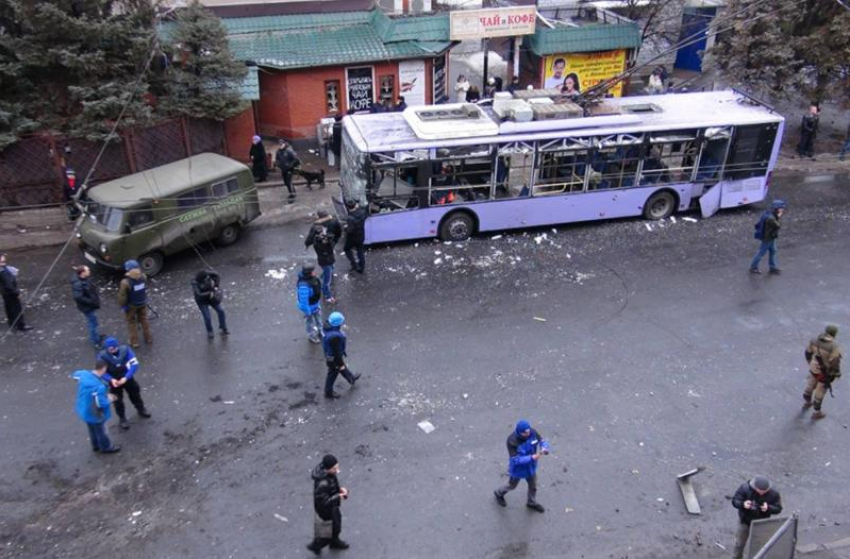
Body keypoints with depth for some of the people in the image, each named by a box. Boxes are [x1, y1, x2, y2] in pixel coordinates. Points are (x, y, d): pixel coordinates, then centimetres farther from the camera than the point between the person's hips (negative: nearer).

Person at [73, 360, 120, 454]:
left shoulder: (83, 374, -16)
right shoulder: (98, 386, -41)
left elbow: (75, 375, 10)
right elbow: (102, 404, -33)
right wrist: (109, 398, -12)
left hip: (84, 410, 7)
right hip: (94, 414, -7)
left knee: (92, 429, 31)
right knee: (101, 431, 21)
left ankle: (96, 445, 54)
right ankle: (106, 447, 45)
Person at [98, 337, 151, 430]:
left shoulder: (125, 349, -26)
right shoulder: (102, 356, -26)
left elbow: (134, 364, -24)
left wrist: (126, 378, -32)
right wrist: (111, 380, -34)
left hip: (128, 378, 1)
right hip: (114, 381, -1)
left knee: (135, 394, 24)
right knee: (118, 400, 17)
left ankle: (141, 409, 52)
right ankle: (122, 418, 41)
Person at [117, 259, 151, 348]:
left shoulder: (125, 283, -33)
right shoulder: (143, 277, -18)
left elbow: (122, 296, -21)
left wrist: (122, 305, -4)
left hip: (131, 305, -4)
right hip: (143, 303, 4)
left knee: (132, 322, 18)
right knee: (144, 320, 24)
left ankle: (134, 341, 29)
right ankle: (148, 338, 37)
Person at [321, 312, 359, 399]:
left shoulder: (328, 326, -15)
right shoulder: (335, 336, -42)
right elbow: (337, 352, -29)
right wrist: (340, 364, -14)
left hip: (330, 352, 8)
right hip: (334, 357, -8)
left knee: (342, 366, 32)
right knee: (333, 373, 17)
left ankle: (351, 378, 58)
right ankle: (328, 392, 41)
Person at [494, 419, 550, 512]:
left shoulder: (532, 433, -23)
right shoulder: (512, 441, -37)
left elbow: (542, 441, -10)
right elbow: (516, 460, -34)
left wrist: (544, 449, -34)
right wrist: (532, 457, -41)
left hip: (530, 466, 5)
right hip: (517, 469, -5)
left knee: (533, 485, 25)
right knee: (512, 485, 22)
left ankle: (532, 503, 54)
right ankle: (499, 493, 54)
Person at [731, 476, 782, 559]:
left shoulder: (773, 494, -23)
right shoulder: (745, 488, -26)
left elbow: (778, 508, -13)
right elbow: (734, 501, -19)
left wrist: (768, 508, -35)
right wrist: (743, 504, -41)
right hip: (745, 521, 0)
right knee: (739, 543, 16)